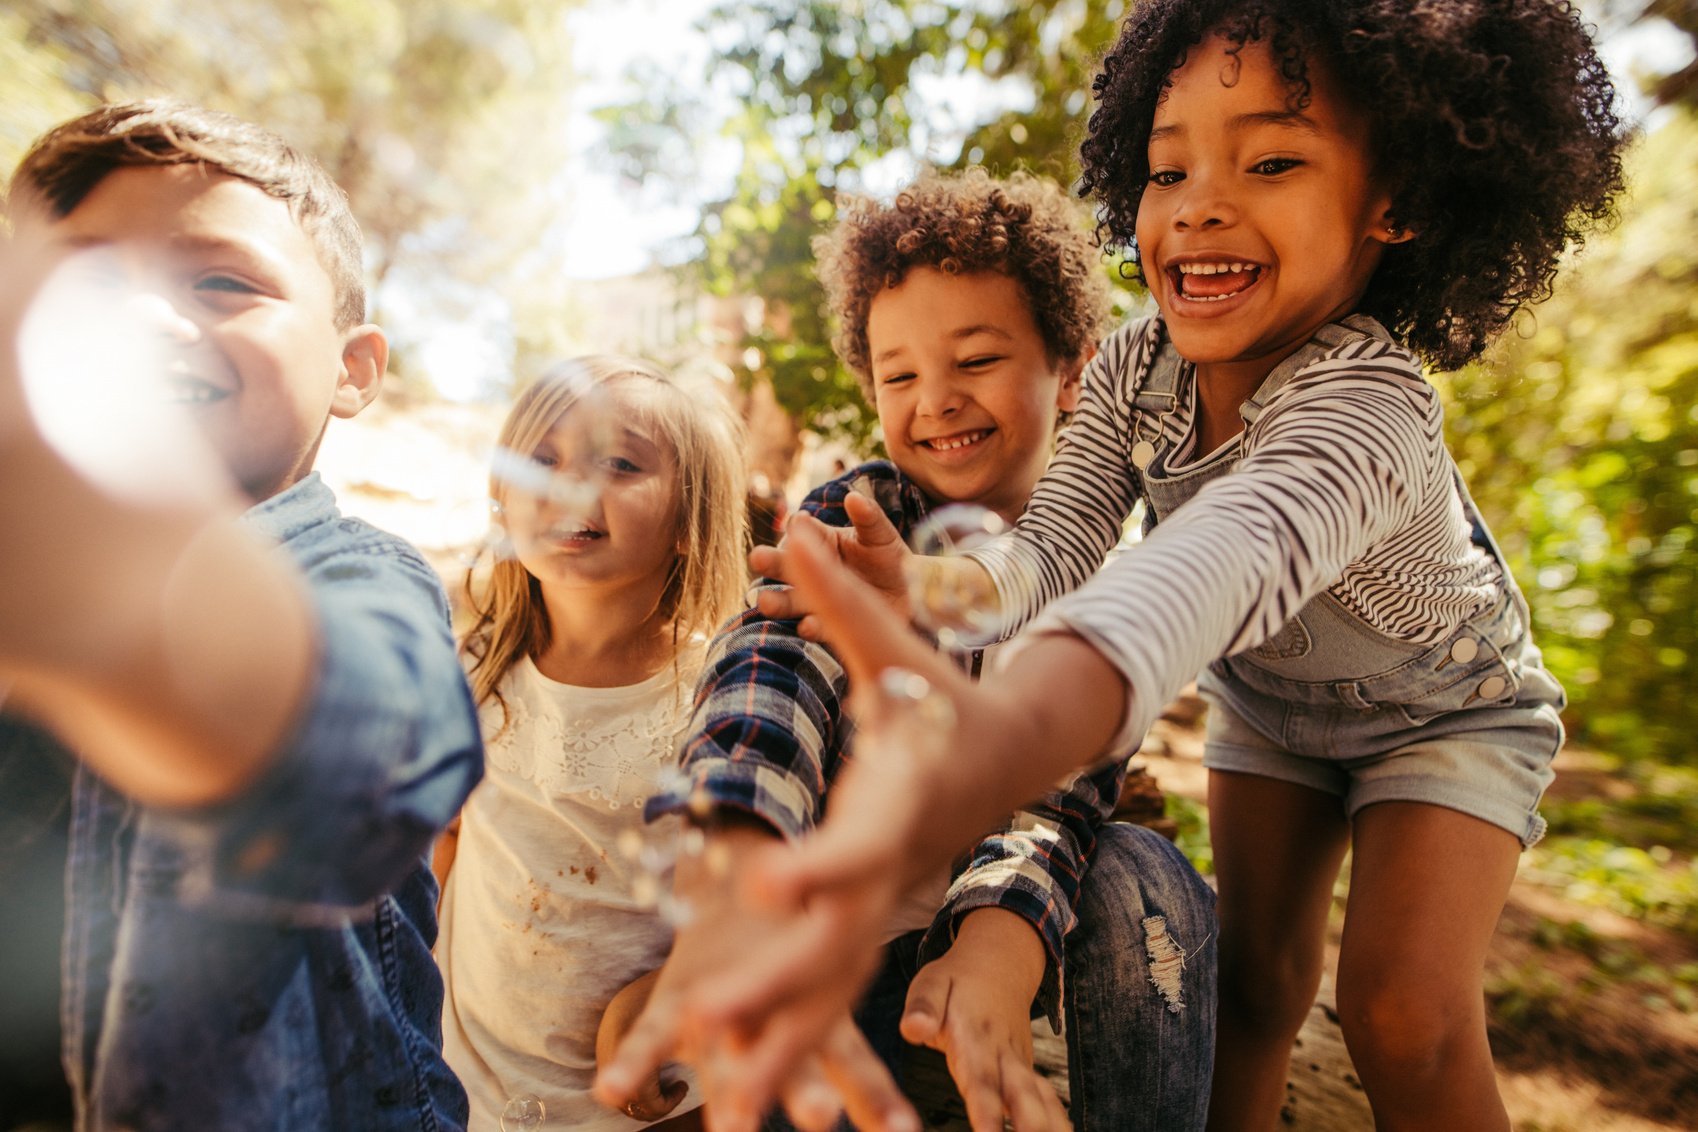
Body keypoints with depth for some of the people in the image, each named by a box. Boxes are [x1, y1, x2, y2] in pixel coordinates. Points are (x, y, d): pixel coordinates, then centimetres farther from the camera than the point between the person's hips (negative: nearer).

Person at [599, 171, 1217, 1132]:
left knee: (1144, 878, -27)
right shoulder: (849, 520, -11)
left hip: (1013, 921, 2)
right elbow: (773, 667, -33)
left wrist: (997, 949, -44)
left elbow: (1066, 785, -21)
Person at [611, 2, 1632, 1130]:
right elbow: (1053, 542, -28)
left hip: (1446, 710, -4)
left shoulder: (1367, 405, -40)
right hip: (1270, 705, 4)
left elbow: (1231, 547, -63)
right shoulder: (1132, 369, -20)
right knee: (1258, 975, 3)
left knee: (1403, 1014, -15)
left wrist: (1007, 730, -82)